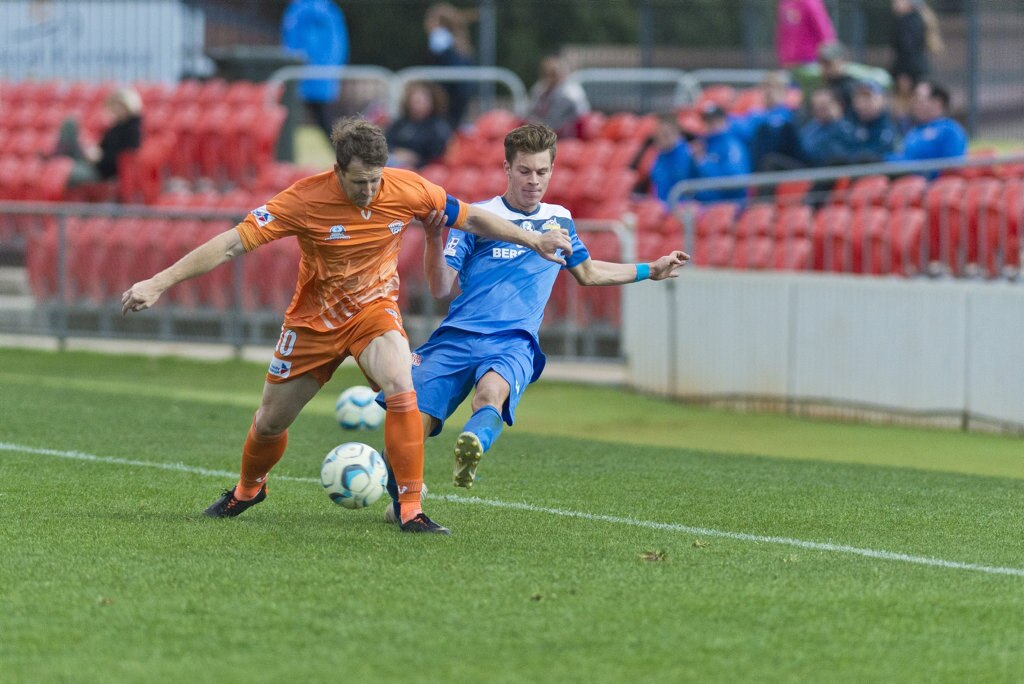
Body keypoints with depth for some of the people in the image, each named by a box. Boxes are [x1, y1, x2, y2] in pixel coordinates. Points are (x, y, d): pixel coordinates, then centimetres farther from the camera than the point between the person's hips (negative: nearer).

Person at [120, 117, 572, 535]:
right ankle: (248, 490, 45)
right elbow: (233, 243, -25)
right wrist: (159, 283, -28)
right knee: (271, 419, 11)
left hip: (374, 308, 0)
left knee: (401, 388, -29)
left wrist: (534, 241, 5)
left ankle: (411, 509, -21)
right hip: (314, 319, 0)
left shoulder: (408, 191, -18)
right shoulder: (305, 200, -26)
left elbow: (471, 219, 0)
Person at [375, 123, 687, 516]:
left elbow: (587, 272, 39)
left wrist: (650, 271, 39)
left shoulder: (559, 221, 19)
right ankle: (400, 500, 15)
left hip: (514, 342, 1)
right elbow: (442, 289, 2)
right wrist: (435, 240, -15)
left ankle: (472, 448, -65)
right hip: (458, 336, -1)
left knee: (492, 391, -36)